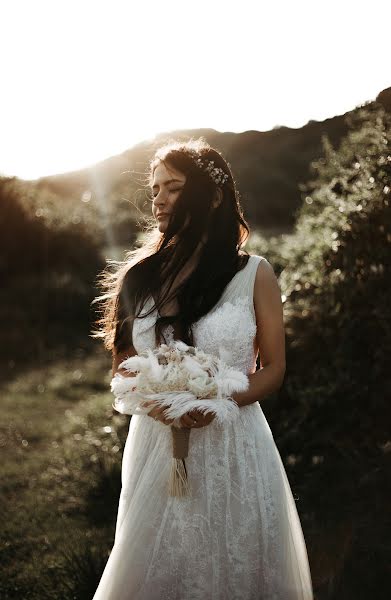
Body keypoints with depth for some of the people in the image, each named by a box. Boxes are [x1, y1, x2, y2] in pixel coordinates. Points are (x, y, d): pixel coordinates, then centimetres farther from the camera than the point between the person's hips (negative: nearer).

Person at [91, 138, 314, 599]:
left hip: (232, 444, -2)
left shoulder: (253, 274, -2)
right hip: (155, 444, 2)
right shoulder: (141, 275, 5)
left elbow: (273, 370, 2)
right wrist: (152, 400, -10)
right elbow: (122, 364, 12)